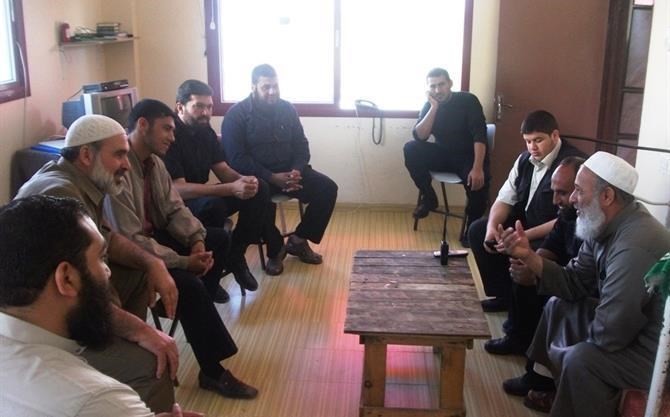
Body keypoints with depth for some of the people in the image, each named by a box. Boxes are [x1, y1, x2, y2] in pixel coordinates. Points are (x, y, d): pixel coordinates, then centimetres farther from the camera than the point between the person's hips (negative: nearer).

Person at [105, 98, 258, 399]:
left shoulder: (154, 161, 2)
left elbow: (174, 208, 5)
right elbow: (130, 242, -30)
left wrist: (197, 241, -15)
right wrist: (184, 261, -27)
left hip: (153, 235, 10)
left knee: (218, 238, 8)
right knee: (188, 284, -27)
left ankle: (198, 315, 17)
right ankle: (213, 372, -12)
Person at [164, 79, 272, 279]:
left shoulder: (205, 130, 4)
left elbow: (222, 169, 7)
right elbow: (178, 189, -30)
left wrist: (243, 180, -19)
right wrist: (232, 189, -35)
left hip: (201, 195, 8)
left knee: (260, 189, -4)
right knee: (213, 205, -38)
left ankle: (235, 254, 1)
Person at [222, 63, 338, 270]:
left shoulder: (287, 109, 7)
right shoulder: (236, 114, -8)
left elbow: (301, 145, 10)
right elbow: (236, 159, -14)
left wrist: (297, 171, -12)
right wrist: (271, 177, -23)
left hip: (289, 171, 5)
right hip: (257, 176, -5)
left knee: (328, 188, -13)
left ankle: (298, 239, 2)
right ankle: (275, 248, -9)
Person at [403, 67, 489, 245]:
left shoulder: (468, 101, -13)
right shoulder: (429, 106, -1)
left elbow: (479, 135, -23)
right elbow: (419, 137, -15)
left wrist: (477, 168, -37)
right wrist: (434, 107, -20)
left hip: (468, 156, -4)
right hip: (444, 154, 4)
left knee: (478, 181, -34)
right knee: (411, 149, -20)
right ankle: (429, 197, -4)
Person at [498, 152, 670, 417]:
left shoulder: (634, 246, -33)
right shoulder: (603, 226, -2)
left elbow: (608, 333, -31)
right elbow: (573, 284, 3)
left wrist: (562, 351, -12)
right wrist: (527, 256, -11)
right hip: (627, 324, 10)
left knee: (580, 359, -28)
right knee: (558, 305, 13)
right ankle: (558, 388, 28)